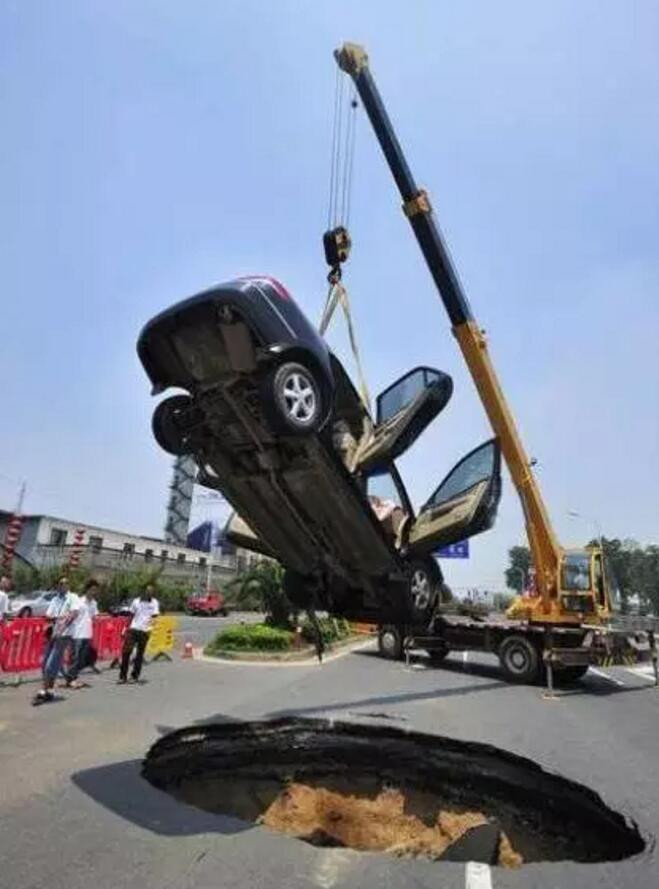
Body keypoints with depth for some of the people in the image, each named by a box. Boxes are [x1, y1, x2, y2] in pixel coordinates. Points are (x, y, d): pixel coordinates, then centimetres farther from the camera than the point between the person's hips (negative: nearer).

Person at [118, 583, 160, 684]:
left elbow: (154, 616, -7)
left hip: (144, 631, -1)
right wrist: (127, 627, 11)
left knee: (139, 654, 6)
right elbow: (131, 615, 14)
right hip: (133, 629, 1)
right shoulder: (136, 601, 7)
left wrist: (150, 626, -24)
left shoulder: (154, 603, 1)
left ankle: (135, 676, 18)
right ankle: (123, 676, 6)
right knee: (126, 652, -4)